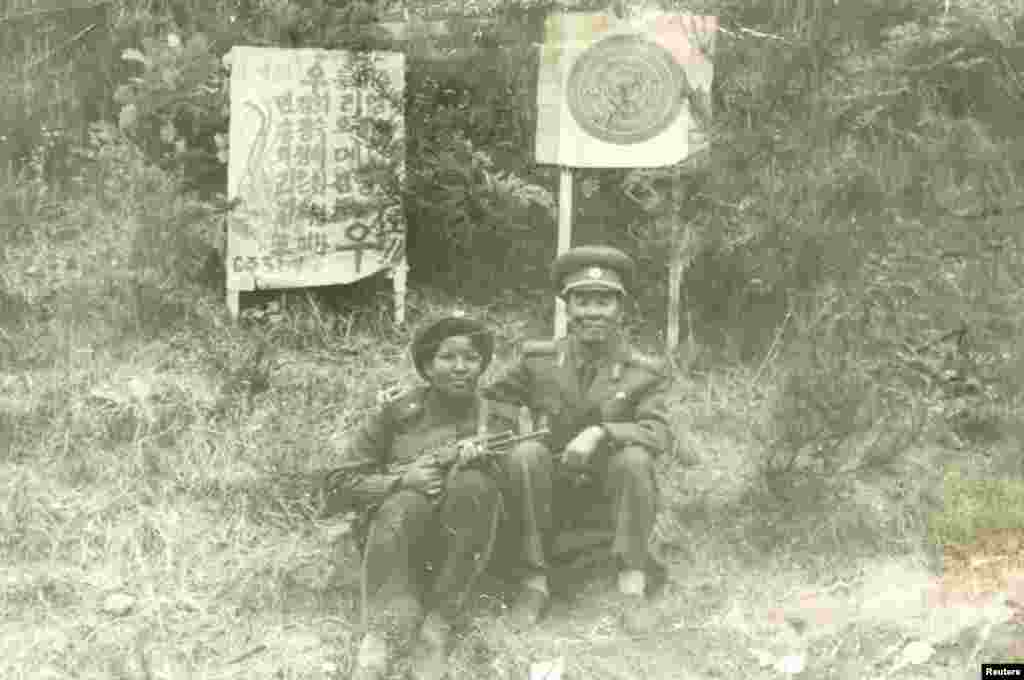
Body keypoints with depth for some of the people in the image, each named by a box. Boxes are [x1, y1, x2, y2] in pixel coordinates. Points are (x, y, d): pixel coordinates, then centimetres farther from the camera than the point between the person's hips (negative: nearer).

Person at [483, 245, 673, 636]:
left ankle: (633, 585, -19)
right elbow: (488, 399, 5)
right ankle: (536, 580, -18)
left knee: (634, 459, -31)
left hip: (611, 497, -1)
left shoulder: (643, 373, -3)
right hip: (554, 491, 1)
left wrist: (600, 433, -34)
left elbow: (659, 434, -16)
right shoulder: (539, 359, 2)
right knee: (525, 453, -28)